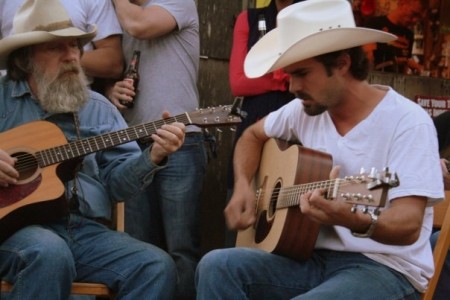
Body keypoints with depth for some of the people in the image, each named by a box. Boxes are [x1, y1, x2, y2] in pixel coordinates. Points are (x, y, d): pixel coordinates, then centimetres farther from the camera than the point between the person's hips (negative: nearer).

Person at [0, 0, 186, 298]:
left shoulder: (98, 108, 15)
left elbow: (116, 182, 10)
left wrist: (152, 158, -10)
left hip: (85, 228, 4)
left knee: (157, 266, -18)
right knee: (50, 253, -37)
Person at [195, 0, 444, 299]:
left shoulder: (408, 122, -14)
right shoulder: (305, 109, 6)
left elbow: (409, 226, -22)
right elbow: (253, 136, 25)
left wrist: (352, 220, -43)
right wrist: (243, 187, 5)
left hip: (385, 267, -7)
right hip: (316, 257, 7)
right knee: (217, 267, -18)